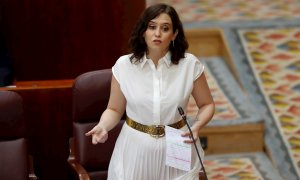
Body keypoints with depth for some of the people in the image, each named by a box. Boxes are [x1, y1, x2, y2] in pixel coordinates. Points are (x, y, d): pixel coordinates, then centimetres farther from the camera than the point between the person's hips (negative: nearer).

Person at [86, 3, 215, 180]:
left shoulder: (190, 64, -11)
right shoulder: (124, 65, -9)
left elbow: (207, 104, 1)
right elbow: (114, 110, 1)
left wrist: (197, 126, -18)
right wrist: (103, 126, -20)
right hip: (135, 150, 0)